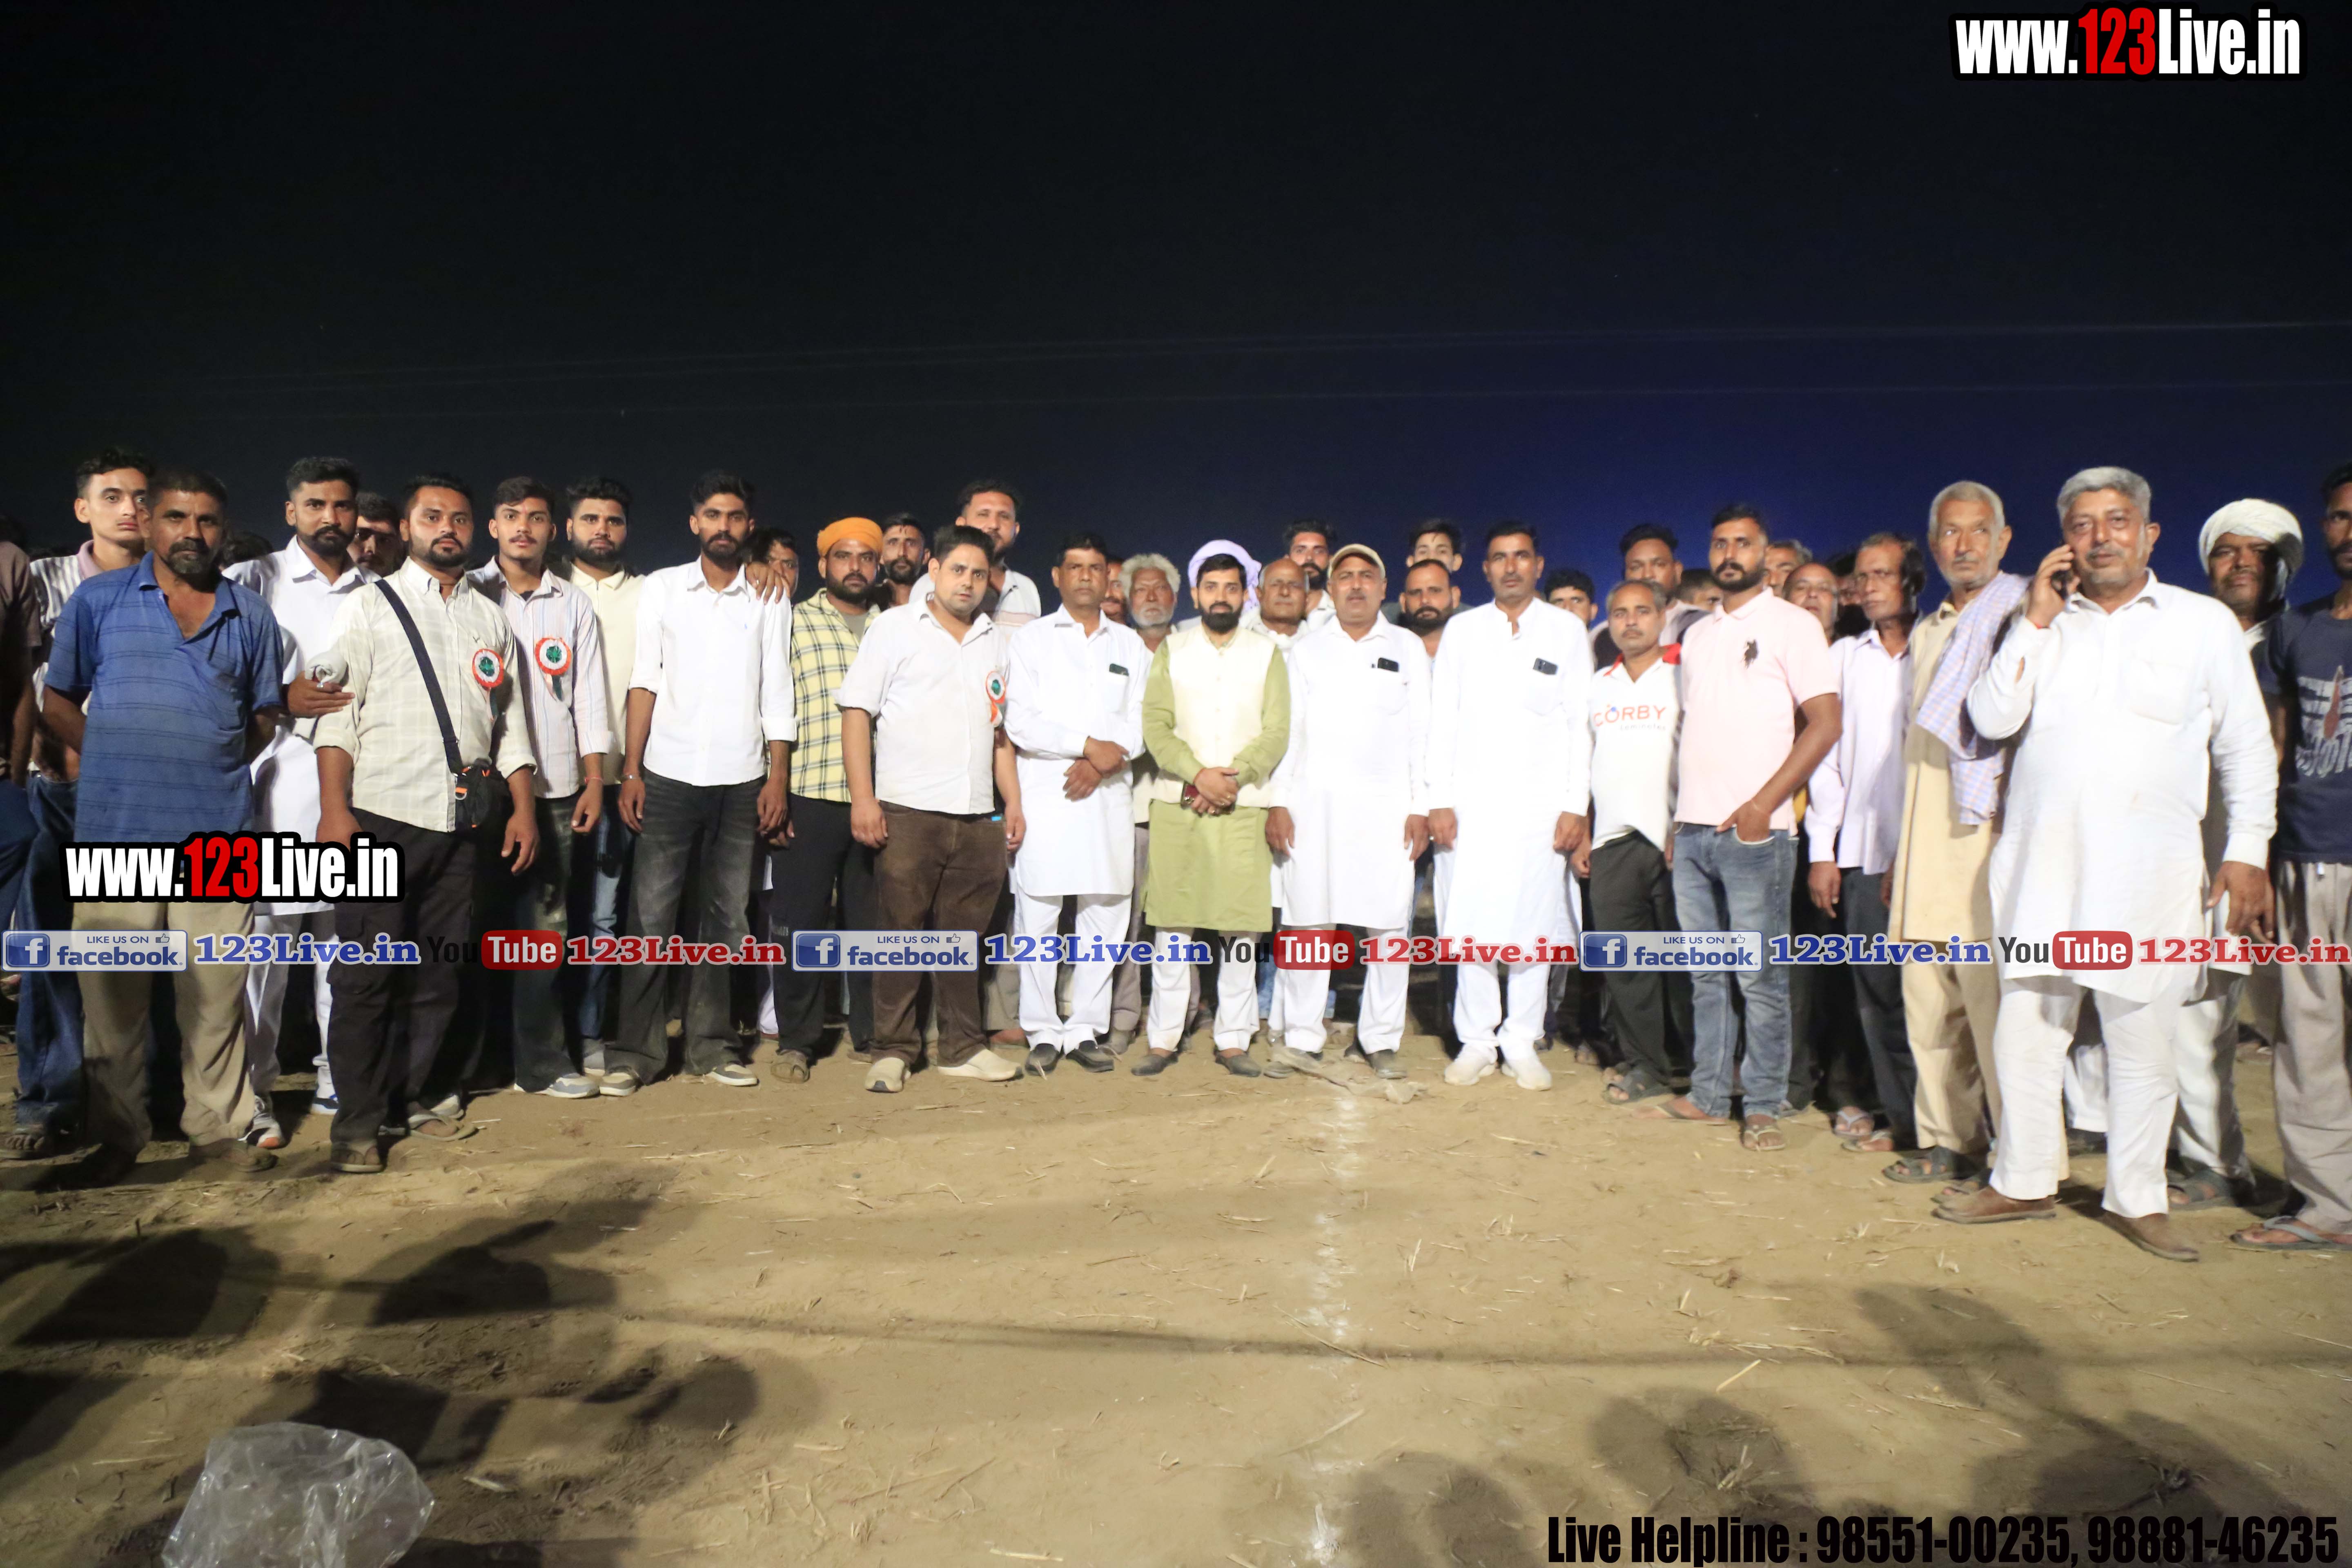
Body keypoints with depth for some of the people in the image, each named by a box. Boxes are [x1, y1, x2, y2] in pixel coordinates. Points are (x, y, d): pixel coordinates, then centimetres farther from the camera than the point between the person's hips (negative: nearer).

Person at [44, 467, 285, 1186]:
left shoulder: (250, 613, 11)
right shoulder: (98, 600, 8)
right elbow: (58, 701, 12)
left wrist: (213, 767, 6)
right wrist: (118, 764, 3)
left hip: (219, 831, 1)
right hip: (115, 830, -1)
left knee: (217, 991, 4)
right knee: (113, 992, 5)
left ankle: (218, 1127, 16)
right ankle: (118, 1135, 17)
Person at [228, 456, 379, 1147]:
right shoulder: (253, 582, 5)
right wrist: (283, 701, -13)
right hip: (276, 786, -3)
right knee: (265, 940, -3)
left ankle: (339, 1078, 18)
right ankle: (252, 1091, 7)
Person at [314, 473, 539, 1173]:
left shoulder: (490, 619, 15)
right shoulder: (368, 608, 4)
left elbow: (508, 721, 16)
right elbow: (336, 714, -3)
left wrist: (523, 807, 8)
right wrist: (335, 811, -12)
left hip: (460, 824, 4)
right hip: (381, 817, -3)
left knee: (439, 974, 10)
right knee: (367, 974, -2)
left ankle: (416, 1096, 24)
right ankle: (357, 1122, 8)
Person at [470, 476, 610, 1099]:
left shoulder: (574, 605, 12)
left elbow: (589, 697, 10)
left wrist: (594, 781, 4)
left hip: (554, 789, 2)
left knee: (545, 927, 3)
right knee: (479, 923, 3)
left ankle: (541, 1060, 11)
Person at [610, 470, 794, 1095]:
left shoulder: (770, 600, 8)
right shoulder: (662, 587, 7)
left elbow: (776, 695, 6)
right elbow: (644, 683, 3)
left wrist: (777, 779, 0)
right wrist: (631, 772, -4)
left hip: (741, 780, 1)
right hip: (670, 777, -1)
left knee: (726, 919, 6)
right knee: (650, 916, -2)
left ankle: (711, 1047, 15)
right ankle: (635, 1051, 6)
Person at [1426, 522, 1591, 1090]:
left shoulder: (1567, 630, 8)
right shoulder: (1462, 629, 10)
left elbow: (1580, 724, 5)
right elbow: (1443, 719, 7)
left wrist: (1575, 806, -3)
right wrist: (1439, 800, -1)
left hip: (1538, 803, 0)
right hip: (1470, 802, 1)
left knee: (1532, 924, 0)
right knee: (1469, 924, 0)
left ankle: (1522, 1044, 12)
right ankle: (1476, 1041, 12)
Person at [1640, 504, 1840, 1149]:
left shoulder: (1792, 625, -1)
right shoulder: (1698, 635, 17)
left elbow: (1825, 723, -8)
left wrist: (1762, 806, -14)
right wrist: (1678, 814, 13)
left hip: (1754, 831, -6)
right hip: (1693, 829, 6)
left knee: (1761, 977, -1)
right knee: (1706, 974, 11)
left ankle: (1763, 1107, 9)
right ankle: (1707, 1095, 20)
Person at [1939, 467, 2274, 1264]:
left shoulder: (2205, 623, 7)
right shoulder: (2043, 624, 11)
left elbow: (2247, 748, 8)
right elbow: (1992, 718, -2)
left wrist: (2247, 853, 2)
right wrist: (2037, 621, -6)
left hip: (2151, 875, -1)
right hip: (2042, 863, 2)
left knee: (2143, 1042, 4)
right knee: (2025, 1031, 7)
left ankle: (2137, 1198, 20)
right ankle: (2023, 1181, 21)